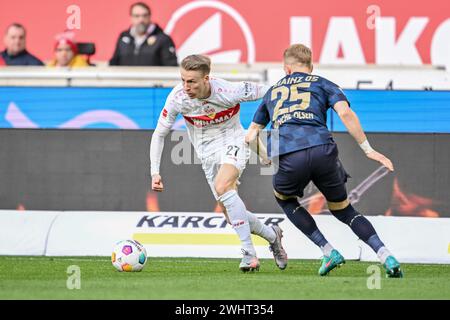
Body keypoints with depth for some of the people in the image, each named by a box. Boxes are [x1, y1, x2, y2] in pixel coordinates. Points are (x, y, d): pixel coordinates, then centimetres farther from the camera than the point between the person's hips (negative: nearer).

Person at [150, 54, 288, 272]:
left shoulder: (229, 91, -26)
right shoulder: (177, 98, -17)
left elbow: (268, 92, -11)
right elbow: (159, 135, -5)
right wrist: (155, 172, -12)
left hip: (233, 142, -4)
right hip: (207, 153, 4)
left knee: (222, 187, -32)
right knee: (231, 215, 1)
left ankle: (249, 252, -28)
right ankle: (272, 236, 29)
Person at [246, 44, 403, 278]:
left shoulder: (273, 91, 31)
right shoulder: (322, 84, 23)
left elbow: (251, 134, 36)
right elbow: (344, 112, 3)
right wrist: (368, 150, 4)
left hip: (287, 156, 0)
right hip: (322, 151, 0)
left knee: (284, 198, 31)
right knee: (342, 209, 20)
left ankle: (329, 252, 16)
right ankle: (386, 257, 1)